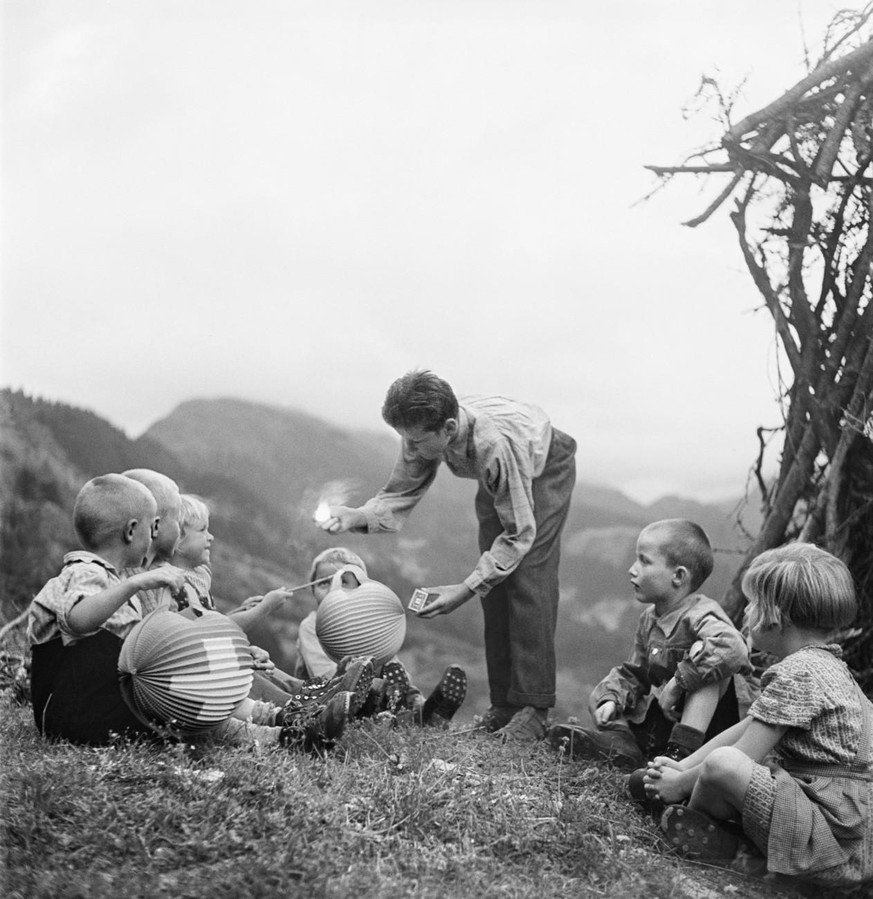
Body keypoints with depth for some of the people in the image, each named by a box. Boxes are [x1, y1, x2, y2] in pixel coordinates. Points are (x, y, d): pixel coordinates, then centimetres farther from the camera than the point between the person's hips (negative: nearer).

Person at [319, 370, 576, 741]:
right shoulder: (424, 435, -28)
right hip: (499, 480, 6)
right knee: (494, 587, -1)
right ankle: (502, 704, 4)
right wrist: (356, 516, -36)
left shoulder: (496, 443, -45)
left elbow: (519, 533, -35)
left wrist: (466, 589, -39)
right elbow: (399, 494, -15)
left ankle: (533, 708, -16)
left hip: (545, 468, -6)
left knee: (528, 580, -18)